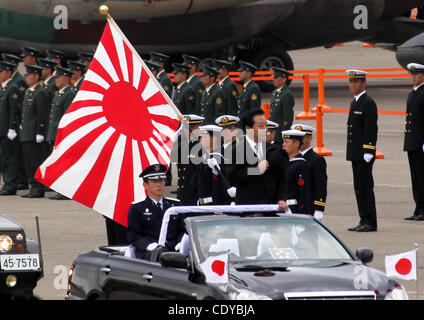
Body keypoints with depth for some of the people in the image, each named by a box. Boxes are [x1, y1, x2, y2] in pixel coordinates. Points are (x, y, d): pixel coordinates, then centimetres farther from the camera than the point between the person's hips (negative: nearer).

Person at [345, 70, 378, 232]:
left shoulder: (368, 103, -12)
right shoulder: (355, 102, 17)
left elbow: (371, 129, -17)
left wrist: (368, 153, -21)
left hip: (364, 153, -10)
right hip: (355, 153, 10)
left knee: (365, 187, -8)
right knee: (359, 187, 10)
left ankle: (370, 223, -5)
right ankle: (364, 221, 14)